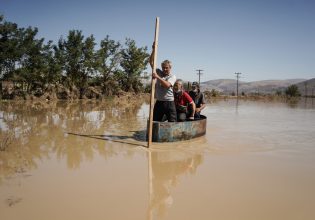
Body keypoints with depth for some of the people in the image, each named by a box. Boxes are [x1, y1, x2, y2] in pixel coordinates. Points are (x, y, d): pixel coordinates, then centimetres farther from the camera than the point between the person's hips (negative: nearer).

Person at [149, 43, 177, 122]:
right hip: (159, 102, 4)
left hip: (169, 103, -4)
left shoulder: (172, 76, -1)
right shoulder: (159, 72, 10)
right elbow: (151, 62, 5)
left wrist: (157, 77, -25)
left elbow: (167, 85, -20)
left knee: (172, 122, -1)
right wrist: (153, 50, -5)